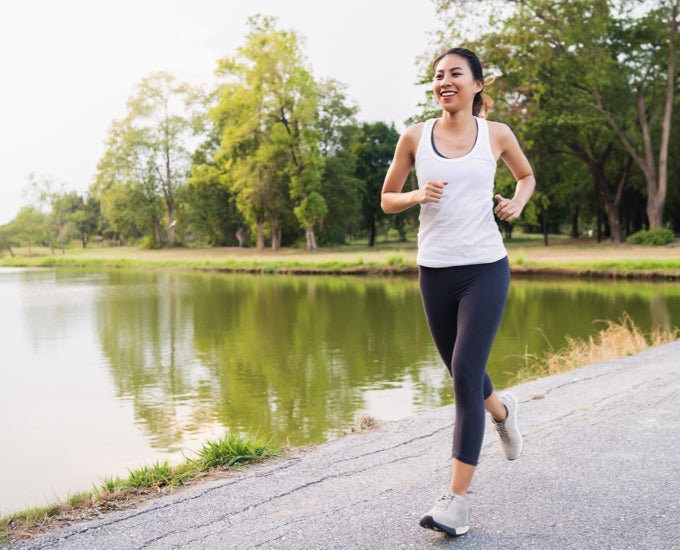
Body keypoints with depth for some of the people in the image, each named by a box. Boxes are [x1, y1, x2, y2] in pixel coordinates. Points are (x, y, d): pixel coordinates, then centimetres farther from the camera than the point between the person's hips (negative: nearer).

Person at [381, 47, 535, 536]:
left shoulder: (496, 135, 3)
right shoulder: (415, 138, 3)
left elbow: (526, 175, 22)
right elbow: (387, 200, 10)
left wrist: (517, 202, 0)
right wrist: (417, 195, -11)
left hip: (486, 268, -2)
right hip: (436, 271, 3)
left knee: (466, 374, -13)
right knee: (462, 373, 16)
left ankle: (457, 500, -8)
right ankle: (503, 410, 52)